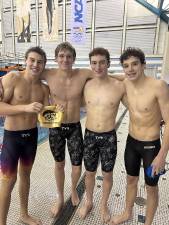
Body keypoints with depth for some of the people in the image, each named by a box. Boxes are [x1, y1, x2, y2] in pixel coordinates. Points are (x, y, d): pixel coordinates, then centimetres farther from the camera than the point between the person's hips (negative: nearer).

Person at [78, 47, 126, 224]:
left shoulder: (119, 86, -11)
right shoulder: (86, 85, -3)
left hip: (109, 137, -1)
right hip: (89, 136, 2)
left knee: (107, 175, 17)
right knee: (89, 173, 19)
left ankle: (104, 205, 45)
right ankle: (88, 202, 46)